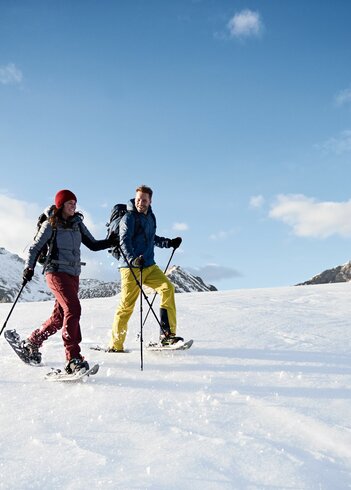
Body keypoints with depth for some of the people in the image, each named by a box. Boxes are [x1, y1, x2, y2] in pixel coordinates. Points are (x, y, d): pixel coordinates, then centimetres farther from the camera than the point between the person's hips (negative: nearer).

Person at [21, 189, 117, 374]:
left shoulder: (77, 223, 13)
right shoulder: (50, 225, -2)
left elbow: (93, 245, 12)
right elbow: (35, 248, 2)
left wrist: (110, 242, -4)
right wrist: (29, 267, -11)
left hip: (73, 275, 7)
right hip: (57, 272, -6)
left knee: (60, 316, 10)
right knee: (73, 309, -23)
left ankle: (32, 342, 33)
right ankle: (73, 358, -26)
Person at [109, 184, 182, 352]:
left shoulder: (150, 217, 16)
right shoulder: (129, 217, -6)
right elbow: (124, 242, -19)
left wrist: (170, 243, 24)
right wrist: (133, 259, -36)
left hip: (149, 266, 6)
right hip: (131, 267, -6)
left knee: (167, 288, -14)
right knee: (127, 304, -6)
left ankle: (167, 333, -11)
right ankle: (115, 345, 8)